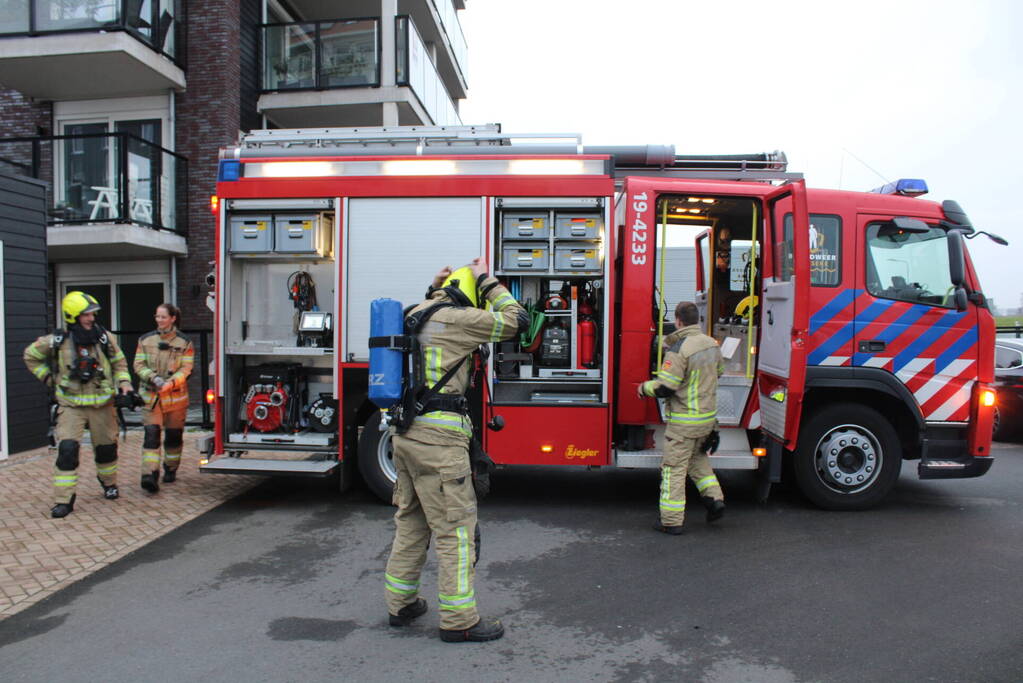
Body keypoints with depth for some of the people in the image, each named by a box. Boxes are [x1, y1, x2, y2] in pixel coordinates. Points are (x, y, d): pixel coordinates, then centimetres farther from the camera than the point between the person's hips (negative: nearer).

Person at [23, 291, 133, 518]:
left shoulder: (104, 337, -1)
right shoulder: (57, 341, -7)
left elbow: (119, 362, 11)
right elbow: (30, 356, 11)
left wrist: (124, 382, -3)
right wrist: (48, 377, 4)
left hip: (102, 403, 2)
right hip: (71, 404, -2)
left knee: (106, 446, 12)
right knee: (67, 449, -12)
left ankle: (109, 482, 38)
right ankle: (63, 500, -5)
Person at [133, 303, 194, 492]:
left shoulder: (185, 343, 1)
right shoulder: (145, 340, 6)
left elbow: (186, 369, -5)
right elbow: (139, 365, 2)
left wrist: (170, 382, -22)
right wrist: (154, 378, -17)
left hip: (176, 396, 0)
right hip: (150, 396, 0)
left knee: (174, 434, 9)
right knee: (151, 434, -12)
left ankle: (171, 469, 28)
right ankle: (150, 475, -18)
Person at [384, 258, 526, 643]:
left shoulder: (417, 314, 16)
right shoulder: (455, 317, -9)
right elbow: (515, 320, -4)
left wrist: (434, 289, 30)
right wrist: (485, 280, 5)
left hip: (405, 433, 9)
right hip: (437, 437, -9)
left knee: (411, 520, 19)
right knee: (454, 526, -1)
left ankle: (400, 604, 29)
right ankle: (458, 621, 6)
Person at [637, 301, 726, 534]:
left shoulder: (679, 350, -21)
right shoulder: (712, 344, 3)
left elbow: (665, 388, -21)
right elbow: (718, 372, 19)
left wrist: (644, 388, -2)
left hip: (684, 421, -8)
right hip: (709, 416, 8)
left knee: (674, 467, 2)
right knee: (697, 456, 28)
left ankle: (671, 521, 7)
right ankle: (714, 498, 19)